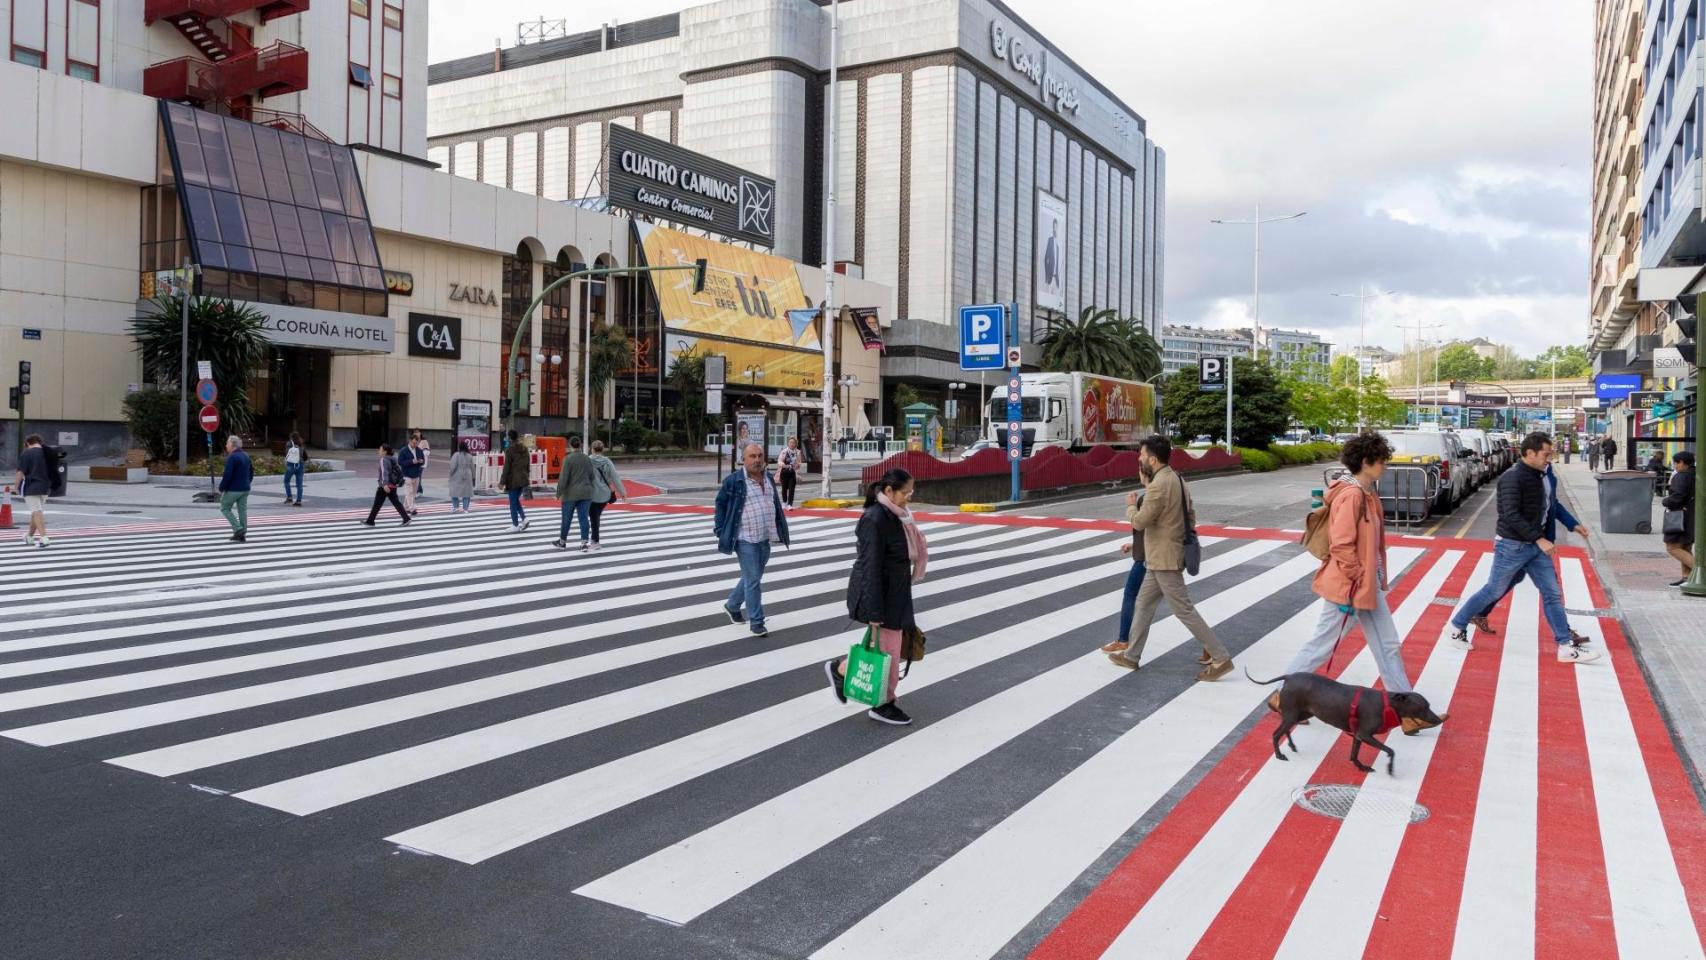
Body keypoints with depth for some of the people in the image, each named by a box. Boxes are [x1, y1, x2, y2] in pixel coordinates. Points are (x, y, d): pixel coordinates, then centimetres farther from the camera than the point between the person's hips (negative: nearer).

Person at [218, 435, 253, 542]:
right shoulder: (246, 456, 11)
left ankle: (238, 529, -6)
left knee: (225, 508, 6)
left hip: (233, 489, -7)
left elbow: (227, 475, -20)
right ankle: (242, 534, 9)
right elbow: (251, 472, 18)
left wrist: (221, 488, -10)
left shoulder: (232, 457, -16)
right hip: (245, 489, 7)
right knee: (242, 510, 8)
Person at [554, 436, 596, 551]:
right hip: (586, 493, 4)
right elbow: (591, 476, 8)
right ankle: (585, 543, -4)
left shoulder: (568, 459, -11)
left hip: (571, 493, -4)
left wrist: (559, 493, -6)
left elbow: (563, 477, -13)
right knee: (583, 518, 4)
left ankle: (562, 542, 24)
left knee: (566, 518, 10)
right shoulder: (588, 459, 4)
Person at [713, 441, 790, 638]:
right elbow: (721, 504, -3)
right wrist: (721, 531, -8)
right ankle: (756, 622, 4)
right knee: (753, 580, -4)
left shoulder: (768, 479, 10)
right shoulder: (733, 481, -9)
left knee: (752, 577, 18)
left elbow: (776, 505, 19)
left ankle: (732, 606, 39)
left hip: (765, 539, 7)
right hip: (746, 540, -7)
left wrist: (780, 530, 15)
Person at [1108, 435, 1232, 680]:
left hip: (1164, 560, -10)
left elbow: (1139, 522, -20)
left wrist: (1130, 505, -1)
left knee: (1184, 610, -4)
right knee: (1144, 604, 17)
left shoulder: (1159, 485, -23)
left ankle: (1220, 659, 1)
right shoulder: (1176, 480, 9)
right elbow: (1189, 517, 15)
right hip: (1162, 558, 10)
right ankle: (1131, 655, 27)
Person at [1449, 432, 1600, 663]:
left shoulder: (1542, 476, 7)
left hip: (1536, 545, 8)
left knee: (1552, 593, 5)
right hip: (1512, 546, -8)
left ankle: (1566, 647, 8)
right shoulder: (1512, 478, -19)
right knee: (1493, 591, 3)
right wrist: (1539, 538, -26)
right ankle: (1457, 625, 20)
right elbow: (1511, 515, -26)